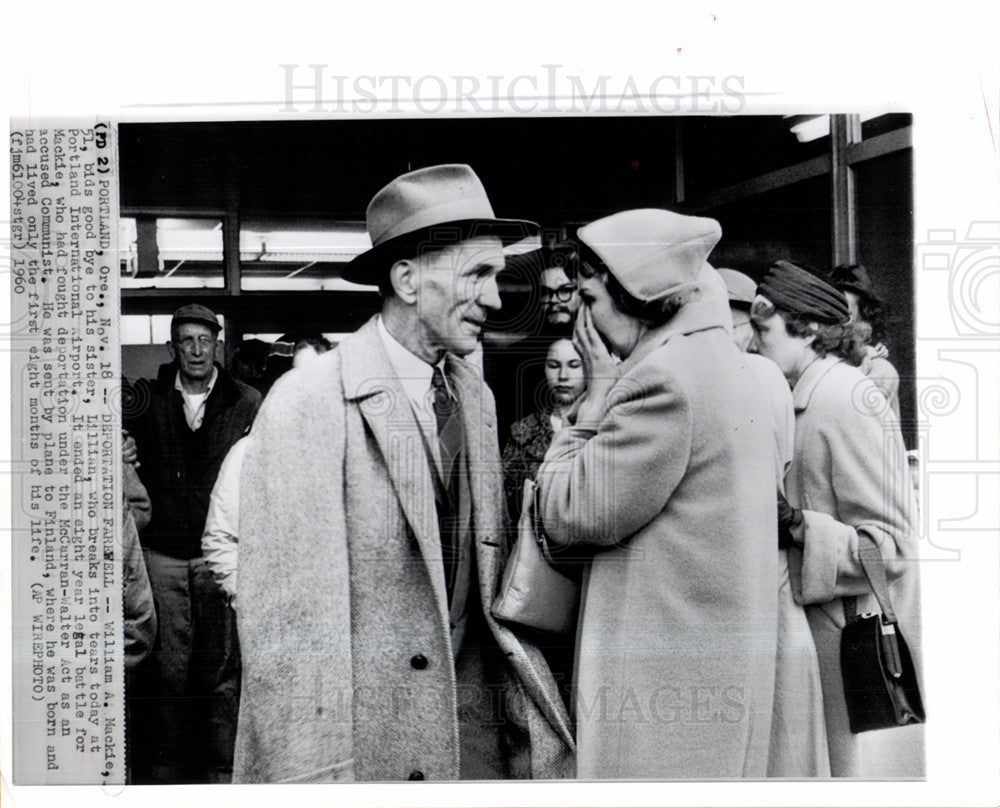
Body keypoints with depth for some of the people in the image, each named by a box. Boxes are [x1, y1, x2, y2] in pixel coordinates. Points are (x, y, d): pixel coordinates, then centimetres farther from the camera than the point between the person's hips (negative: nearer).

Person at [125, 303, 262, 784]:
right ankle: (163, 766, 18)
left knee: (224, 668, 3)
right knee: (167, 668, 6)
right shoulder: (147, 401, 9)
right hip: (163, 554, 2)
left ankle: (223, 767, 14)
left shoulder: (247, 404, 2)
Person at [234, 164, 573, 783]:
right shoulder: (306, 407, -15)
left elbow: (491, 581, 10)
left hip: (472, 734, 6)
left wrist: (536, 727, 6)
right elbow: (285, 618, -17)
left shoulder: (476, 397, 8)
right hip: (364, 749, -6)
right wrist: (314, 777, -19)